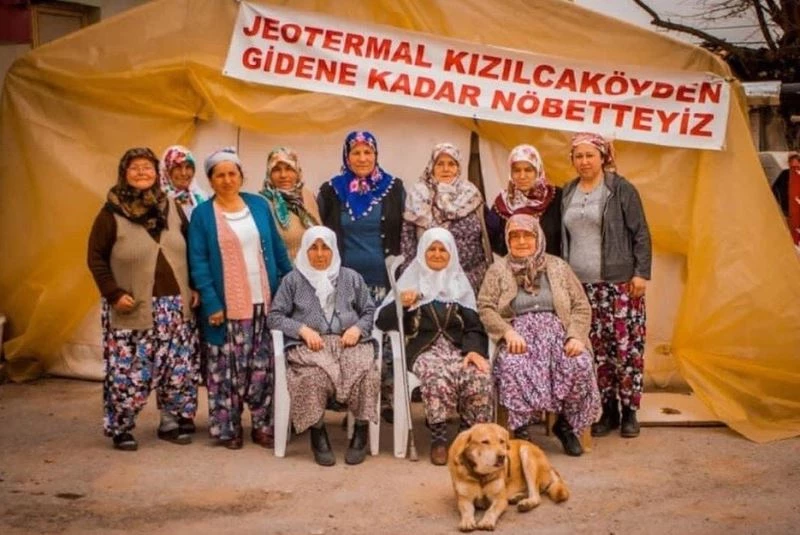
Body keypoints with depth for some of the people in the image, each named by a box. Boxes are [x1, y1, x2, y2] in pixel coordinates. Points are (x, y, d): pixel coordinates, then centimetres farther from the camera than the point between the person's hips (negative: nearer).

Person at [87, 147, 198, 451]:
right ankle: (121, 428, 12)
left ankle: (172, 422, 22)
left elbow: (190, 250, 15)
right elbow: (96, 258, -4)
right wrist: (114, 294, -12)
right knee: (129, 370, -4)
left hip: (175, 305, 4)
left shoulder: (172, 208, 9)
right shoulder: (112, 213, -4)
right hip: (133, 307, -4)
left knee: (179, 367, 6)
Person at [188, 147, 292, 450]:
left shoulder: (259, 205, 9)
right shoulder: (202, 214, 0)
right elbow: (198, 262, -4)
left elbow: (277, 248, 13)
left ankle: (263, 426, 16)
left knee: (263, 367, 6)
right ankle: (228, 428, 13)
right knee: (226, 368, 1)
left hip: (264, 302, 3)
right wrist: (211, 303, -13)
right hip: (226, 306, -3)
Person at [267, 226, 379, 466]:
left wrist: (358, 328, -2)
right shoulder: (293, 280, 16)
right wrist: (302, 329, -7)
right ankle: (317, 433, -21)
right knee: (315, 375, -37)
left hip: (349, 341, 2)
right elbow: (274, 316, 9)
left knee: (365, 371, -32)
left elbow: (369, 311, 20)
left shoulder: (351, 278, 23)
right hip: (309, 345, -1)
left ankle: (362, 430, -18)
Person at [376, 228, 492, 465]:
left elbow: (473, 324, 9)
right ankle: (438, 439, -20)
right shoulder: (411, 279, 14)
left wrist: (474, 349, -12)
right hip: (424, 348, -2)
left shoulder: (460, 281, 19)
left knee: (480, 378, -30)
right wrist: (401, 304, -13)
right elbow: (382, 321, 7)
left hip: (459, 347, 2)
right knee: (438, 378, -36)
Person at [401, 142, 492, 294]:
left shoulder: (471, 194, 5)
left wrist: (487, 272, 4)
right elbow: (408, 237, 1)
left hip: (469, 276, 1)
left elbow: (483, 238, 7)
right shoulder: (418, 195, 3)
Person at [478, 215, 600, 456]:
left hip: (556, 331, 2)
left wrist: (576, 336, -8)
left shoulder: (558, 267, 17)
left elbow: (581, 307, 11)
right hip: (519, 335, -2)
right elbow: (485, 307, 1)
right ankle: (520, 428, -20)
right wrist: (508, 332, -16)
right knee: (513, 366, -37)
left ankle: (566, 424, -7)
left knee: (581, 365, -29)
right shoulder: (498, 270, 13)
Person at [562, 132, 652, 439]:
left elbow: (640, 234, -2)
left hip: (619, 282, -4)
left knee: (626, 346, -4)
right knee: (596, 350, 5)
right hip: (580, 285, 4)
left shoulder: (621, 189, 0)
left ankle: (629, 411, 7)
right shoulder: (568, 193, 14)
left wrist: (642, 273, -9)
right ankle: (608, 410, 15)